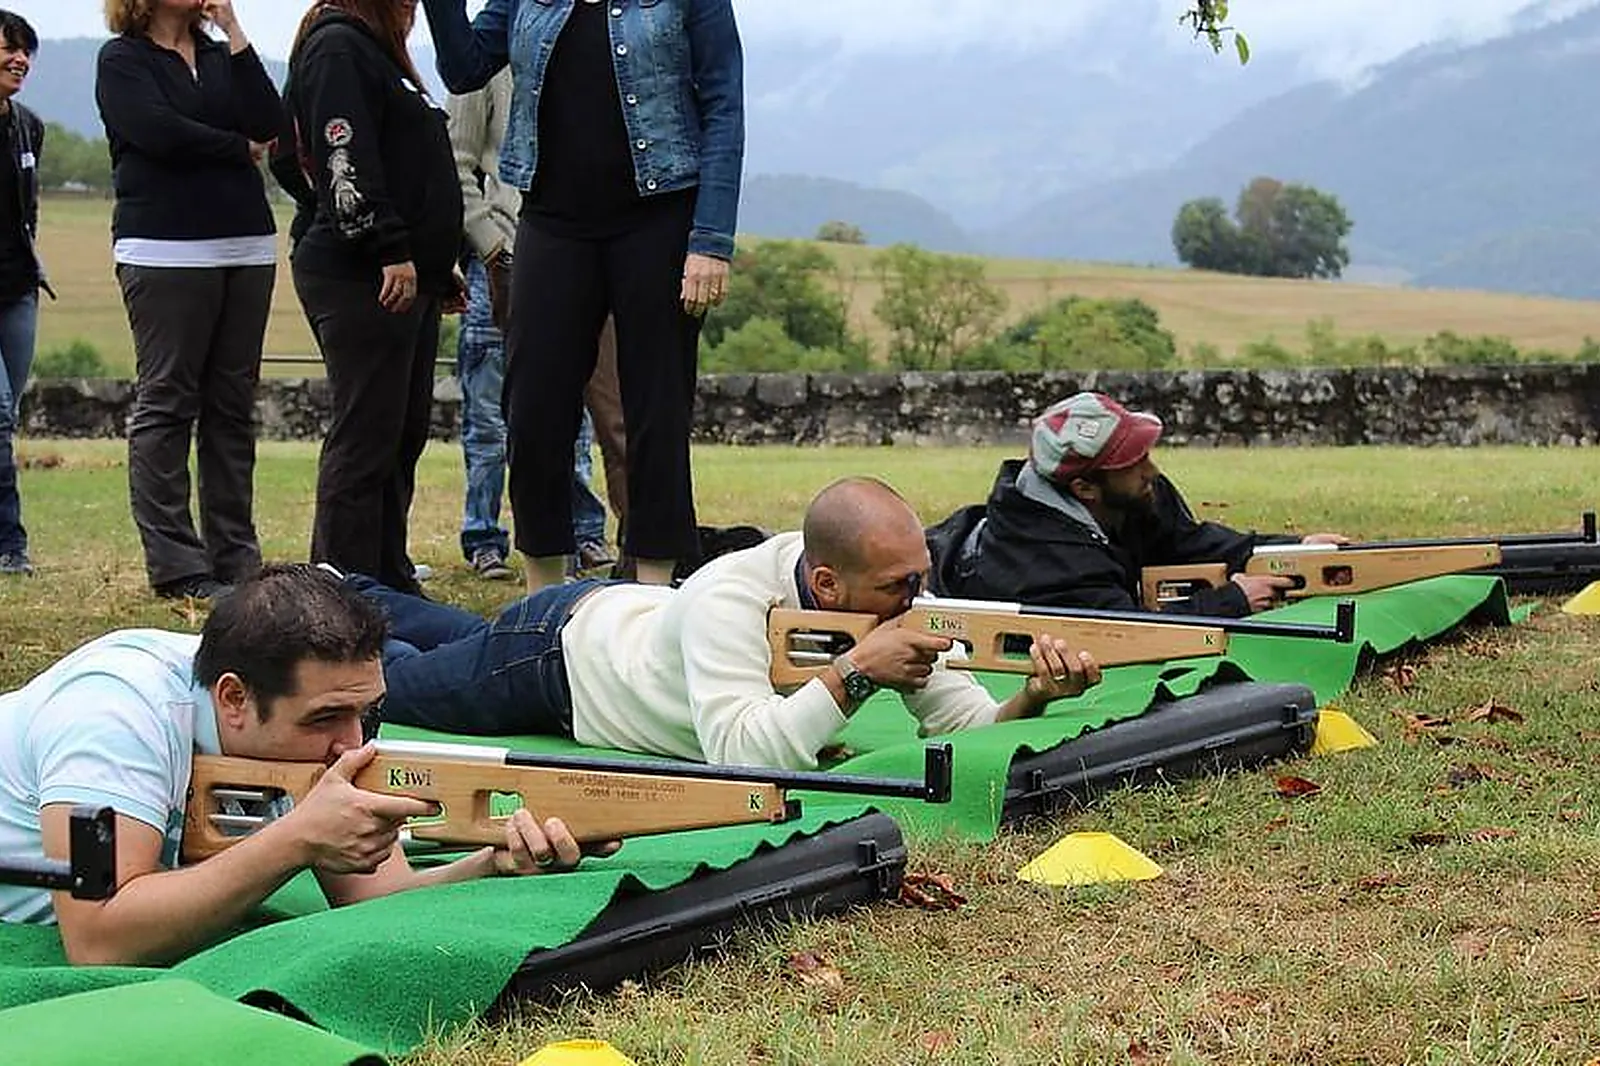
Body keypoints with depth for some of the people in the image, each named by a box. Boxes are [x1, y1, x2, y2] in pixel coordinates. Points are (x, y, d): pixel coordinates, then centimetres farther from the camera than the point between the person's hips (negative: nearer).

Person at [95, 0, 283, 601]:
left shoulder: (220, 55, 18)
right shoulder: (122, 59, 4)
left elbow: (269, 125, 2)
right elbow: (159, 133, -13)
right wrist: (240, 149, -1)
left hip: (247, 247, 5)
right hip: (167, 252, -5)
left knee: (233, 406, 5)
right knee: (166, 405, -6)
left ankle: (234, 557, 8)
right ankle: (175, 565, -4)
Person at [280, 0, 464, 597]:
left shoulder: (375, 51, 26)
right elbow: (346, 159, -18)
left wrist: (440, 268, 26)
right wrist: (391, 250, -23)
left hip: (407, 278, 10)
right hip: (360, 279, -10)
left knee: (404, 435, 12)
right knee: (364, 437, -9)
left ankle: (391, 581, 18)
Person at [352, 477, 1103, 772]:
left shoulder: (890, 592, -26)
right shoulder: (732, 600, -45)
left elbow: (965, 723, -24)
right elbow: (740, 755, -55)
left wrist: (1035, 695, -44)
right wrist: (855, 671, -56)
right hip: (553, 647, -7)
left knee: (468, 644, 36)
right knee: (382, 678, 19)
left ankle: (355, 593, 58)